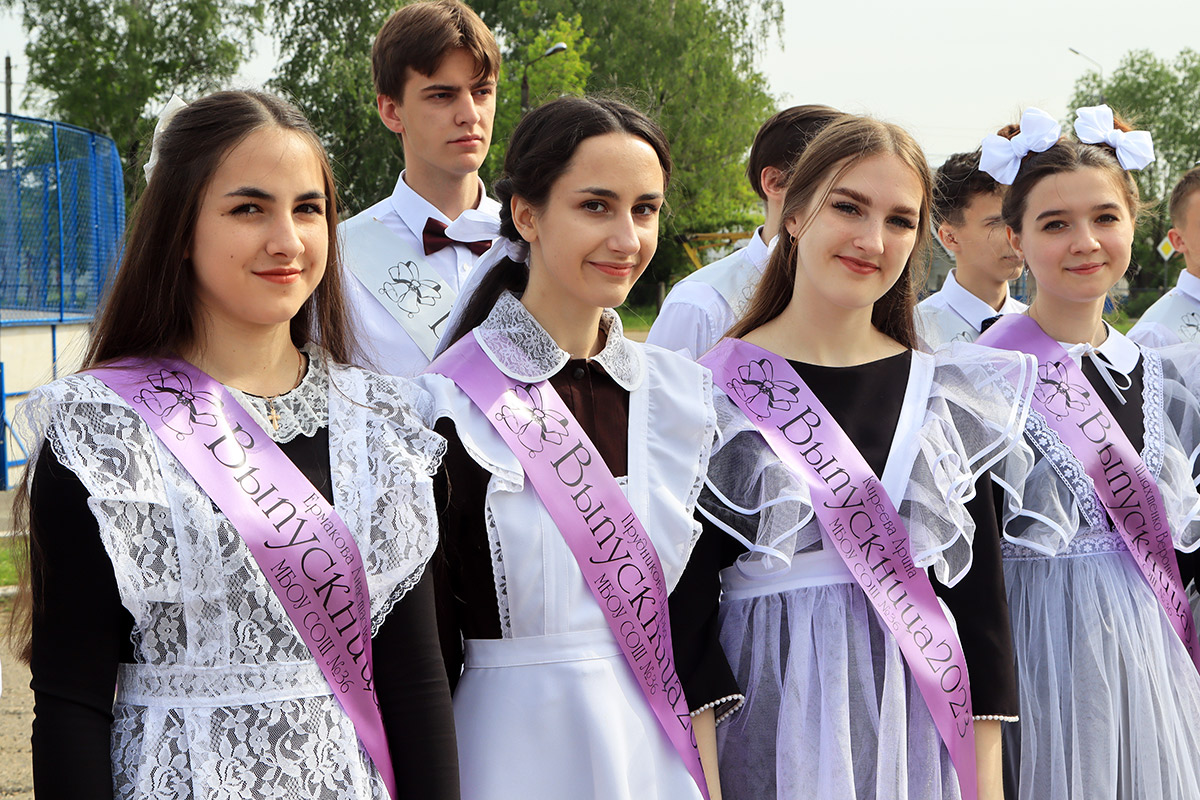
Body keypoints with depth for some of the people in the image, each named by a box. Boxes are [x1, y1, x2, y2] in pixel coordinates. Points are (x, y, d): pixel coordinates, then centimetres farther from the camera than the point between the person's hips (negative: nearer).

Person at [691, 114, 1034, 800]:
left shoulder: (943, 395, 6)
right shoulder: (717, 389, -3)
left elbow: (980, 589, 6)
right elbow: (687, 592, -4)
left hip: (923, 708, 3)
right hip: (775, 713, -3)